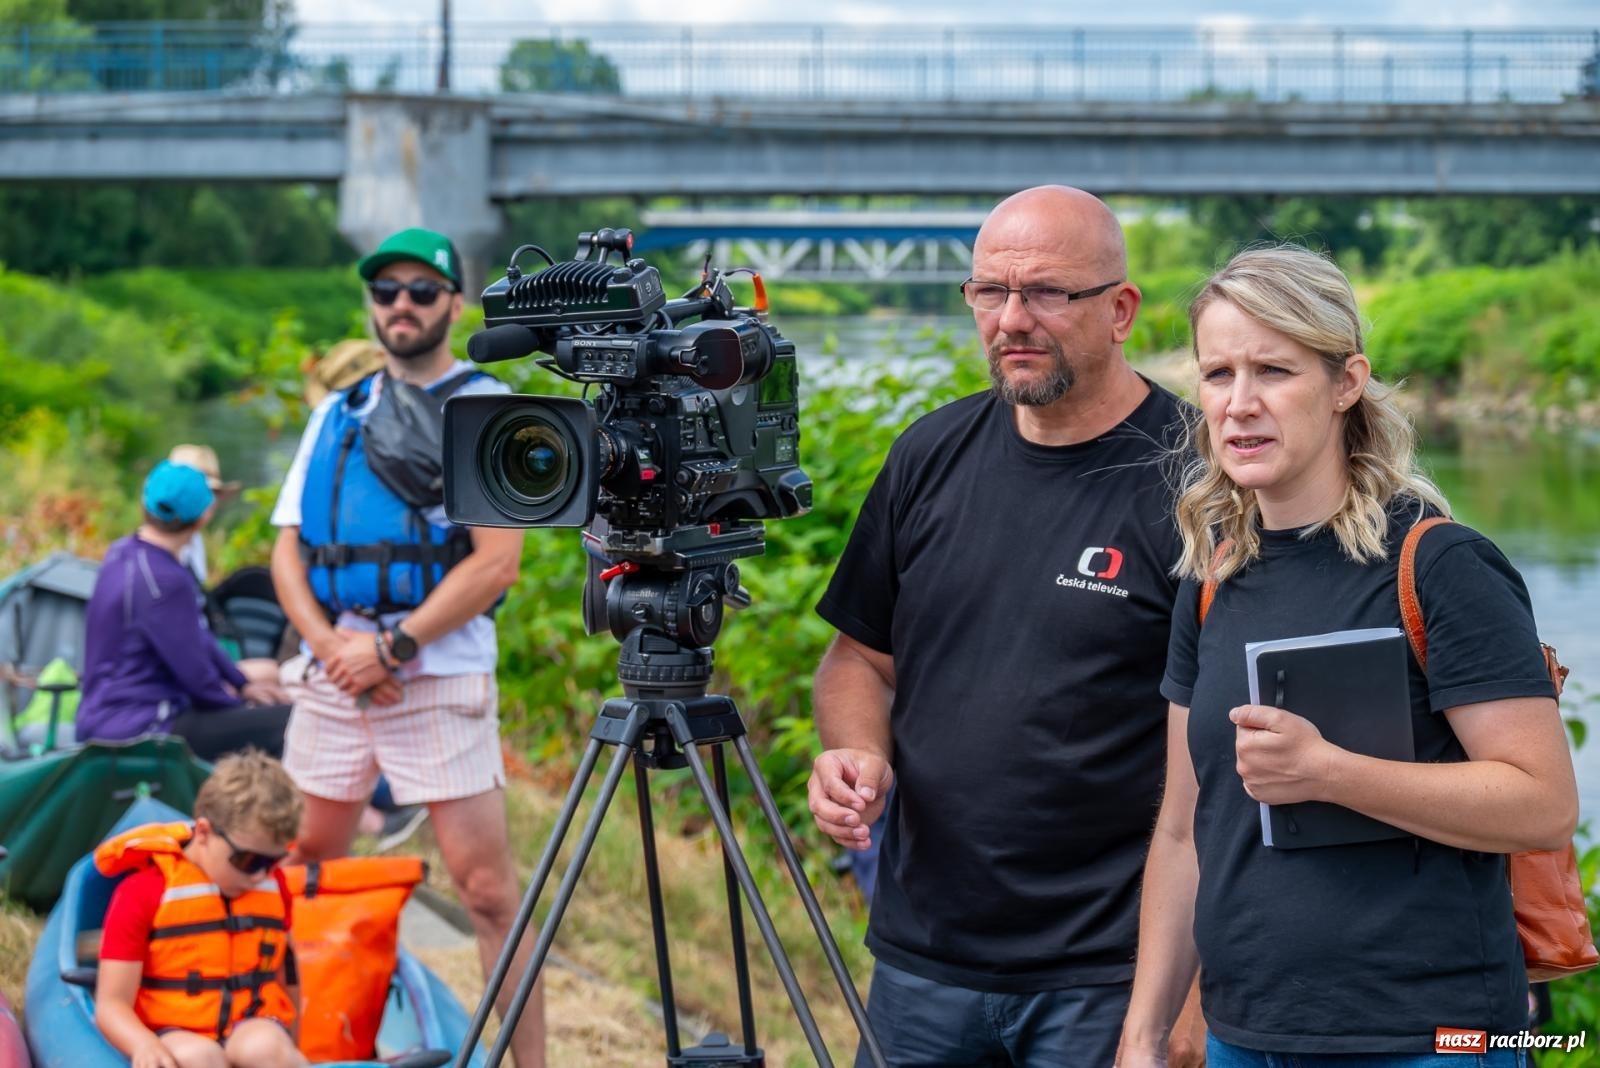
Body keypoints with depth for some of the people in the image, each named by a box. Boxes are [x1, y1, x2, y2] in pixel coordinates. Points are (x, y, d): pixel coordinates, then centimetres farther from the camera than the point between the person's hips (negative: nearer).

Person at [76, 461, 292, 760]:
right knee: (286, 722, -18)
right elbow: (195, 675, -17)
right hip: (140, 730, -11)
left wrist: (241, 679, 20)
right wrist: (240, 696, 2)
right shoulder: (163, 581, -23)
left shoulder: (123, 552, 6)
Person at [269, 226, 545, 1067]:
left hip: (437, 675, -5)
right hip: (330, 673, 6)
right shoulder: (337, 414, 17)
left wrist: (391, 649, -14)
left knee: (487, 888, -8)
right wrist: (329, 643, -6)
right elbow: (287, 548, 12)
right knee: (306, 869, 12)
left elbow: (497, 562, -9)